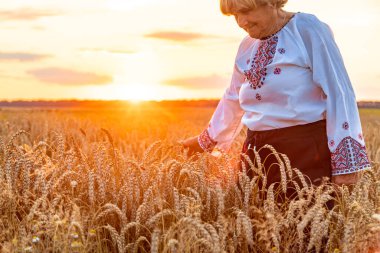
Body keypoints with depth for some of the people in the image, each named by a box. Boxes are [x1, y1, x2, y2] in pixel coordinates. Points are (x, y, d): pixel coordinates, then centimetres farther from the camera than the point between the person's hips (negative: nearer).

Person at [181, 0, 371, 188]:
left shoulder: (307, 28, -7)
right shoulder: (247, 46, 13)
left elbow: (338, 94, -11)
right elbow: (233, 100, 27)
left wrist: (346, 161, -16)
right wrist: (207, 140, 35)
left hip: (308, 150, -6)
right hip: (258, 152, 6)